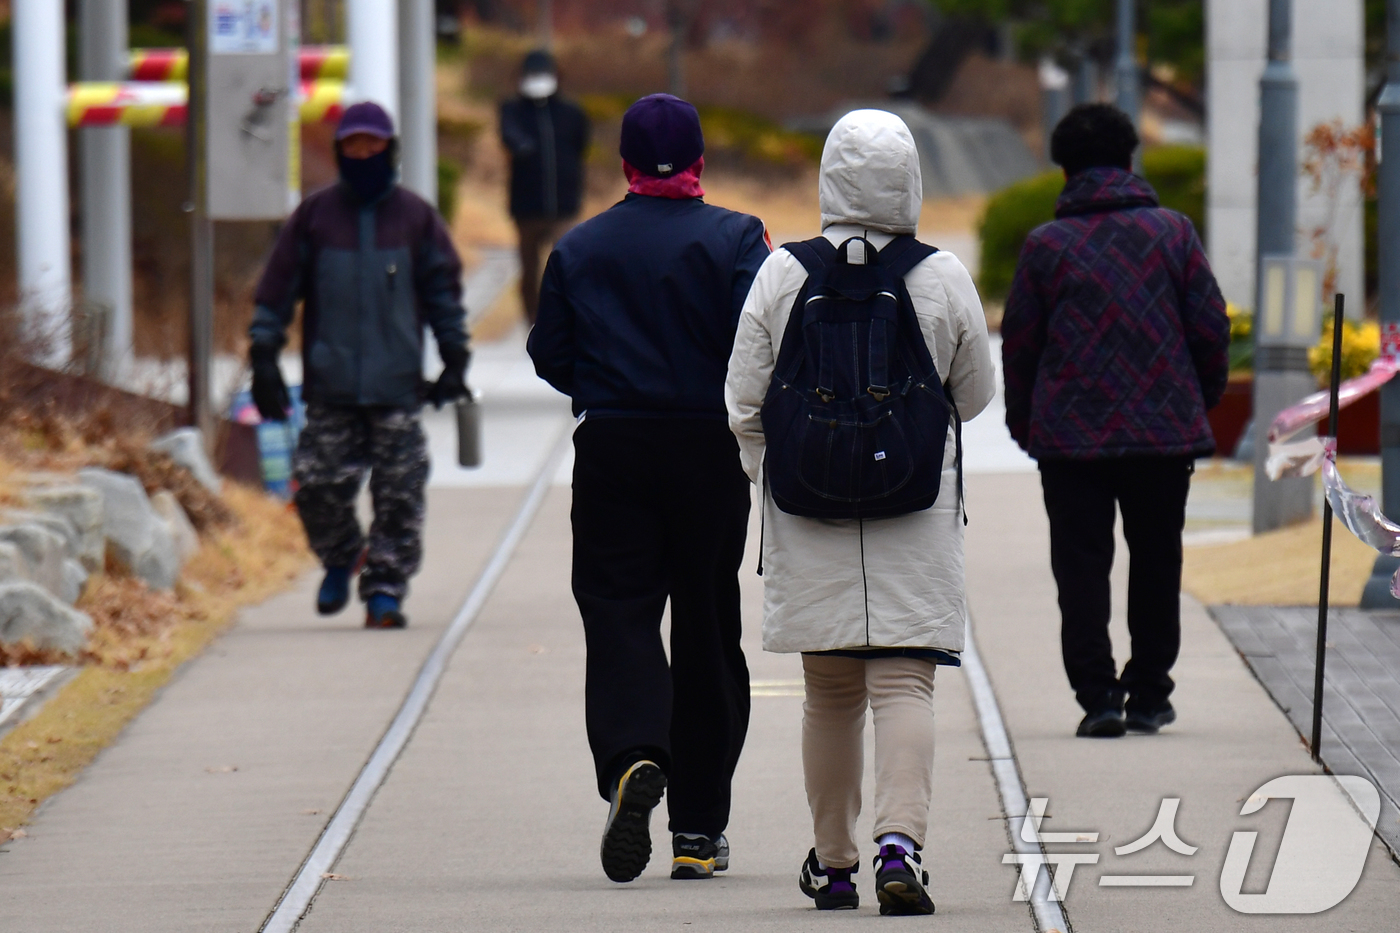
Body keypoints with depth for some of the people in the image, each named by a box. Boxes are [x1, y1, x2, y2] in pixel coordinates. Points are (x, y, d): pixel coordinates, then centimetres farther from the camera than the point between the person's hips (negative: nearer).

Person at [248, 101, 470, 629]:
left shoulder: (416, 218, 7)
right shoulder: (315, 217, 6)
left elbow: (444, 290, 11)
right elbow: (277, 289, 8)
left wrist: (455, 361, 6)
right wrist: (264, 357, 2)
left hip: (398, 386, 0)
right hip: (330, 387, 0)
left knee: (399, 495, -4)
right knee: (319, 486, -3)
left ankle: (385, 589, 3)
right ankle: (339, 561, 23)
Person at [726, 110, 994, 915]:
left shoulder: (782, 275, -4)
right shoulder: (943, 280, -6)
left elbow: (743, 404, 0)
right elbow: (975, 395, 6)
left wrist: (774, 478, 17)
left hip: (809, 516, 2)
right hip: (917, 517, -1)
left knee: (830, 691, 13)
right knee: (905, 684, -3)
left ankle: (833, 862, 21)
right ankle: (901, 842, -22)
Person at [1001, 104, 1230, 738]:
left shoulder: (1046, 245, -2)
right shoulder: (1172, 231, 1)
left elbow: (1018, 344, 1)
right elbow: (1211, 327, 2)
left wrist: (1023, 423, 14)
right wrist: (1203, 401, 17)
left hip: (1071, 436, -1)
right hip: (1166, 428, 1)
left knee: (1081, 567, 2)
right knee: (1156, 564, 13)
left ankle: (1096, 693, -9)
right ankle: (1148, 696, 15)